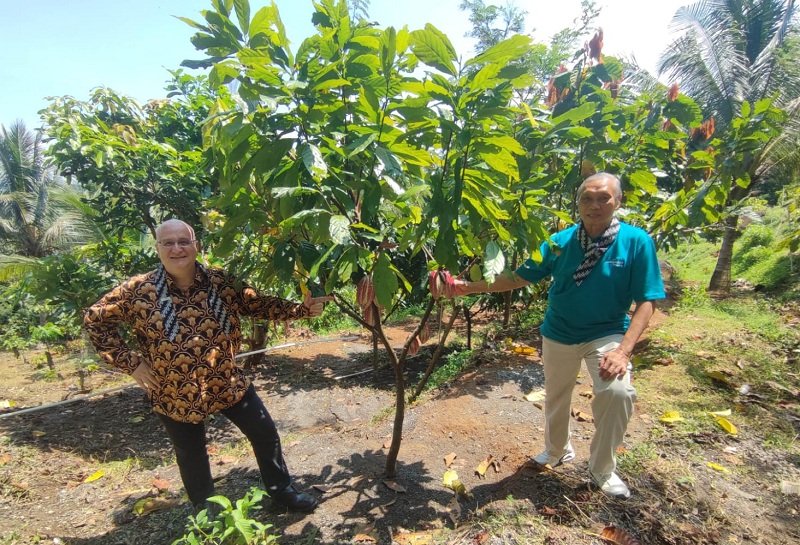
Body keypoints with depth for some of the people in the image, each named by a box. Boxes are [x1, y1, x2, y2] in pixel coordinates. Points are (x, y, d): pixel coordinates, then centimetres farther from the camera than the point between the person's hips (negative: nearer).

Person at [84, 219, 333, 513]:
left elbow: (258, 304, 0)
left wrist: (301, 309, -10)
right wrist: (131, 362, -9)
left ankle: (282, 491, 37)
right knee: (191, 457, 18)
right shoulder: (138, 291, -13)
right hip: (174, 393, -1)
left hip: (229, 383, 2)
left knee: (265, 433, 11)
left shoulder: (220, 282, -9)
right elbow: (94, 320, -2)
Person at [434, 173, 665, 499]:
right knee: (555, 397, 17)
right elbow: (518, 277, -9)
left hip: (607, 334, -2)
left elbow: (646, 300, -13)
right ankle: (557, 451, 48)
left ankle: (602, 469, 3)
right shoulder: (560, 241, -10)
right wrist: (468, 287, -17)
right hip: (558, 334, 2)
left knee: (617, 392, -25)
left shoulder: (636, 241, -14)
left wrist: (624, 349, -24)